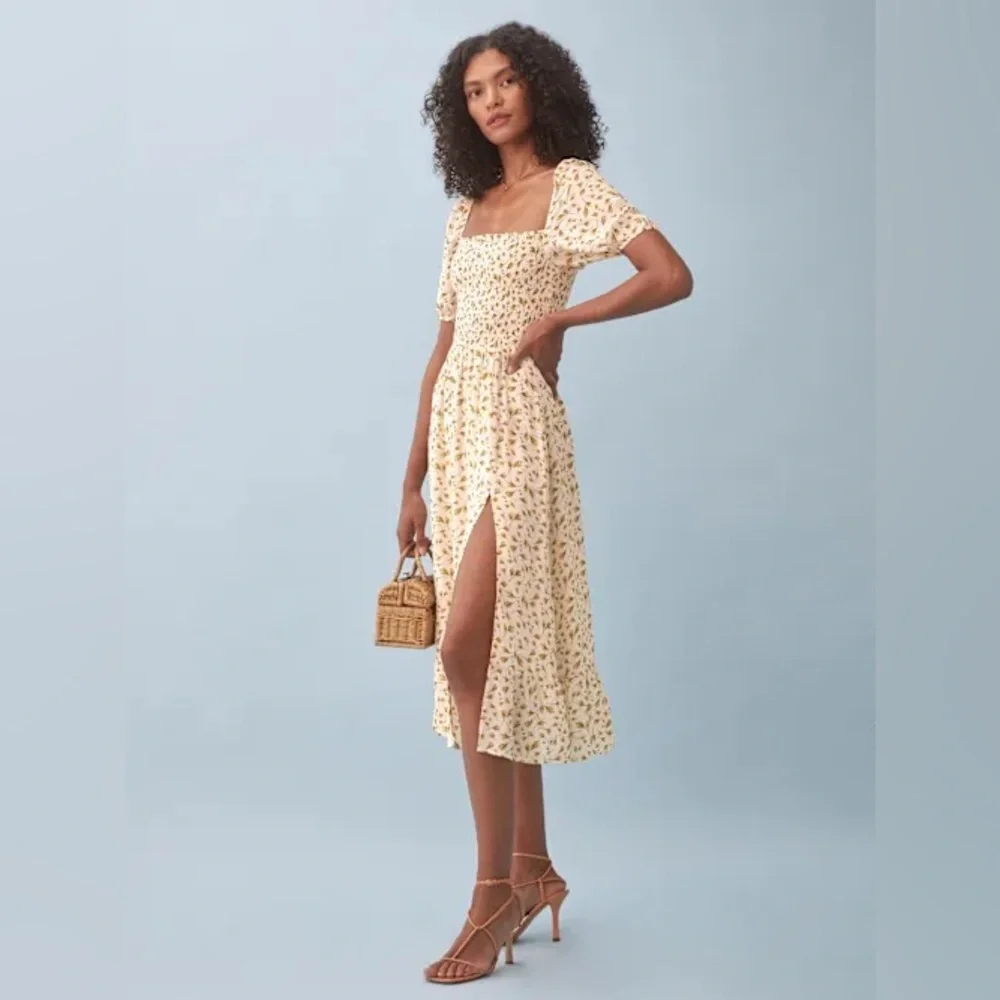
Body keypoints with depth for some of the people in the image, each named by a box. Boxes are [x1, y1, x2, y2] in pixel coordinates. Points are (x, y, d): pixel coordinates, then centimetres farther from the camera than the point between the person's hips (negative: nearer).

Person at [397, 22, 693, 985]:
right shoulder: (467, 211, 18)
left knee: (468, 649, -16)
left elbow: (672, 276, -14)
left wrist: (558, 318, -10)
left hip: (517, 426, -7)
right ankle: (532, 868, 19)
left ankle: (497, 887, -5)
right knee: (495, 653, 8)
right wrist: (413, 481, 13)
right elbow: (441, 353, 16)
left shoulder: (572, 183, 0)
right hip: (454, 430, 7)